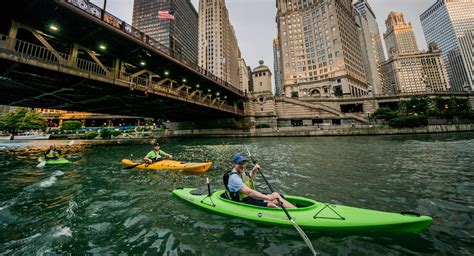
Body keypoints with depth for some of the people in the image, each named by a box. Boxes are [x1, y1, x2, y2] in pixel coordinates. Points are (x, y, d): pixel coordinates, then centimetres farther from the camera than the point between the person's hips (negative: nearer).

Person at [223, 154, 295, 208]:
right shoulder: (234, 177, -24)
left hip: (251, 197, 9)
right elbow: (249, 192, -34)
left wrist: (253, 171, 13)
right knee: (270, 204, -27)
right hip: (244, 202, -8)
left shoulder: (241, 172, 7)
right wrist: (268, 197, -39)